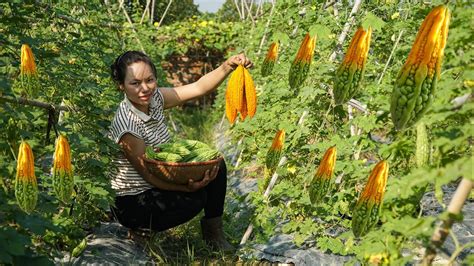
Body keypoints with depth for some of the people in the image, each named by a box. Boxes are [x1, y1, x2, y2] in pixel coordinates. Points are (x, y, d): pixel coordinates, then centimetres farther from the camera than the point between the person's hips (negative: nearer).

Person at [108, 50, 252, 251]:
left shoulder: (154, 99, -6)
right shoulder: (126, 125, -29)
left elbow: (199, 88, -7)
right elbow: (149, 175, -25)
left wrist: (228, 66, -21)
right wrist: (189, 187, -36)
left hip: (155, 187, 8)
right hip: (132, 205, -8)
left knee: (215, 165, -2)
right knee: (196, 197, -27)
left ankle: (213, 232, 11)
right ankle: (142, 228, -2)